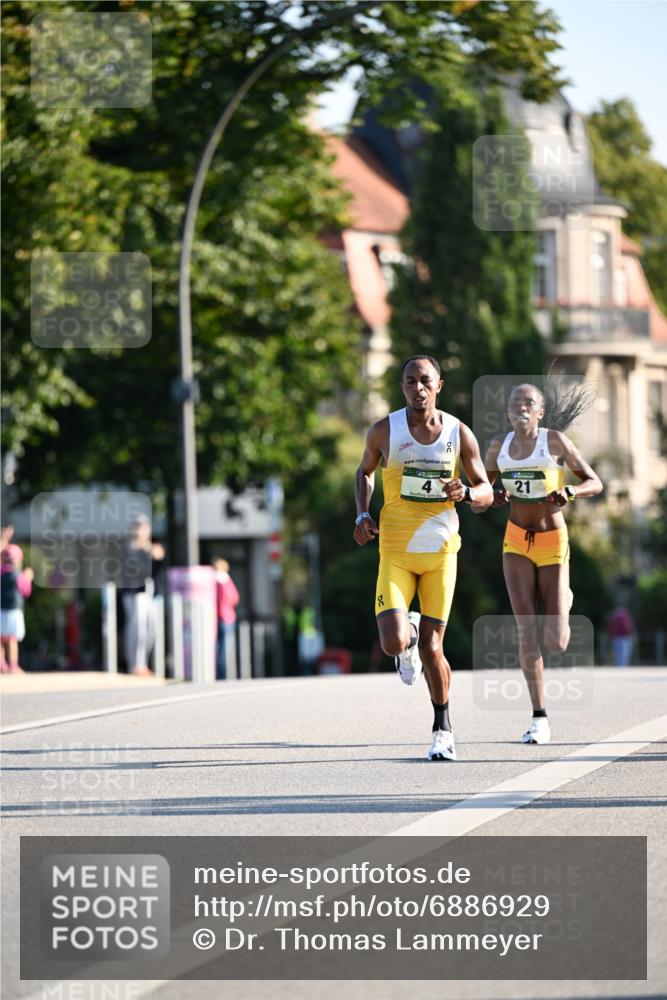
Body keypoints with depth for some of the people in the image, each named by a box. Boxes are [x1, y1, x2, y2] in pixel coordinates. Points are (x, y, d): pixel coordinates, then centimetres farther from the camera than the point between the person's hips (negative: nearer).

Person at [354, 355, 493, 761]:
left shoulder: (459, 433, -2)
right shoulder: (384, 431, -4)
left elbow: (486, 492, 5)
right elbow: (365, 471, 16)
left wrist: (467, 493, -18)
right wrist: (362, 515, 0)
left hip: (441, 551, 0)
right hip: (396, 552, 0)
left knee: (432, 649, 0)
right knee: (393, 643, -17)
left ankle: (443, 729, 18)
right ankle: (410, 632, 22)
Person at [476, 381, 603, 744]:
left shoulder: (555, 441, -7)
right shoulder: (499, 446, 3)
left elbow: (594, 483, -3)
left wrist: (569, 492, -23)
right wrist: (490, 499, -11)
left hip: (552, 541, -2)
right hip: (516, 541, 2)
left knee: (556, 644, -4)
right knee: (526, 630, -11)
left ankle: (563, 602, 33)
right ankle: (539, 718, -5)